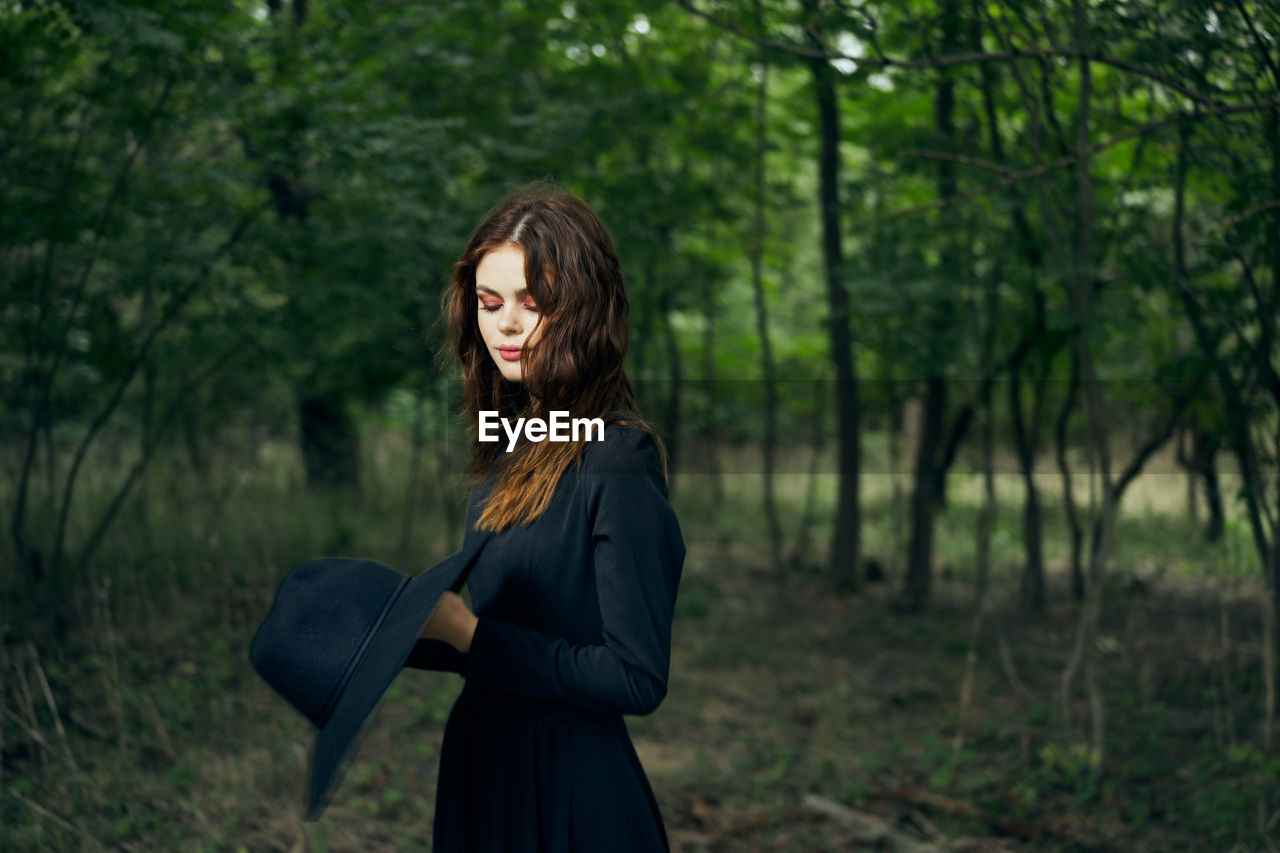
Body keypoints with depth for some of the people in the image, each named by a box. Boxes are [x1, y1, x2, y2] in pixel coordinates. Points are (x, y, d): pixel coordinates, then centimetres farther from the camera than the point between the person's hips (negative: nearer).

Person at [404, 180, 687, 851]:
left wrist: (467, 632, -22)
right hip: (485, 770, 7)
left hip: (571, 795, -7)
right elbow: (510, 639, 10)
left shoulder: (619, 458, -19)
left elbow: (638, 678, -21)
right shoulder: (509, 446, 5)